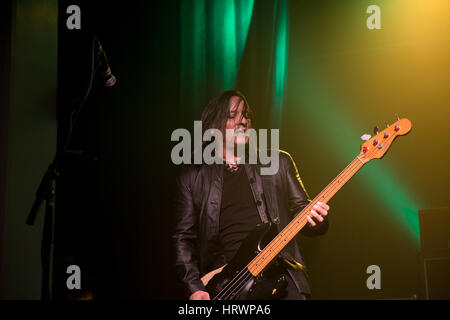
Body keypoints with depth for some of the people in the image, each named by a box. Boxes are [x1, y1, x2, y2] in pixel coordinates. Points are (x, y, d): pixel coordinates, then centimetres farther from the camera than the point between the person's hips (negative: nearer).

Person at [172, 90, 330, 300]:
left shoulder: (279, 162, 15)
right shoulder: (192, 176, 10)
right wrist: (194, 288, -5)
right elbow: (183, 237, 8)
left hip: (280, 277, 1)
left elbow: (300, 209, 19)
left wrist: (313, 217, -6)